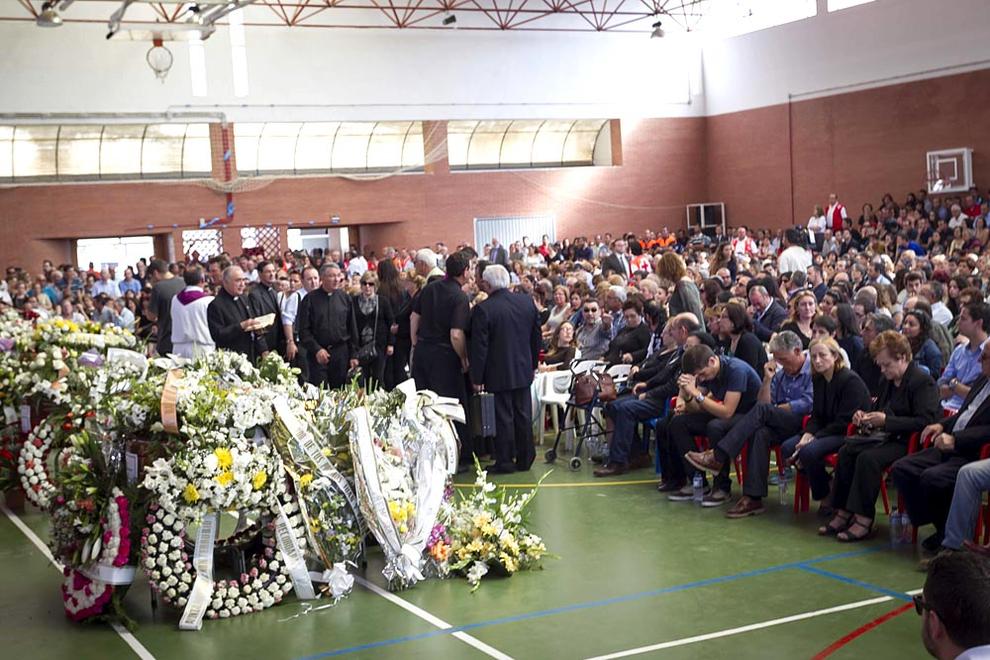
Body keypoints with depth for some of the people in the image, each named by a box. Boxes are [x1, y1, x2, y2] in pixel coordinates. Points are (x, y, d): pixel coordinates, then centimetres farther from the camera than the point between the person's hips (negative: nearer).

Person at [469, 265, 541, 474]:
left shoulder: (483, 309, -17)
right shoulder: (527, 302, 0)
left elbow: (479, 347, -15)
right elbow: (537, 337, 8)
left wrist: (477, 377, -8)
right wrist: (533, 363, 20)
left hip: (499, 372, -5)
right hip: (523, 370, 5)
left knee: (503, 417, 3)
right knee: (523, 415, 13)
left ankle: (504, 462, 10)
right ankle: (525, 459, 21)